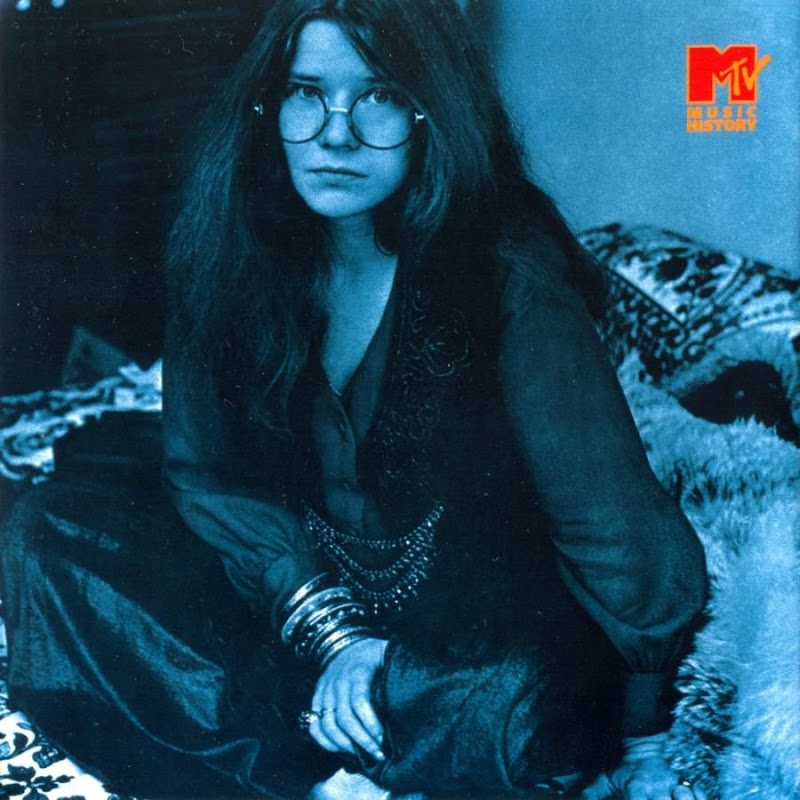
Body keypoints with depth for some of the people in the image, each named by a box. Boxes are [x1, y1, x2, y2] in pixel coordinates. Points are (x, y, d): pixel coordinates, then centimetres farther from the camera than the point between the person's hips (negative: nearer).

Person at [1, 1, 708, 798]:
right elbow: (206, 471, -6)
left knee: (519, 707, -38)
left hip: (473, 629, -4)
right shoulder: (234, 250, -7)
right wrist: (332, 635, -20)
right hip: (291, 585, 5)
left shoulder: (507, 273, -20)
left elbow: (616, 525, -17)